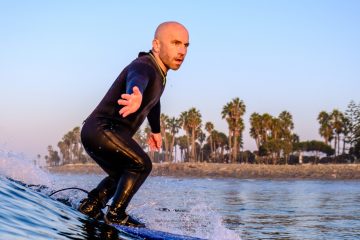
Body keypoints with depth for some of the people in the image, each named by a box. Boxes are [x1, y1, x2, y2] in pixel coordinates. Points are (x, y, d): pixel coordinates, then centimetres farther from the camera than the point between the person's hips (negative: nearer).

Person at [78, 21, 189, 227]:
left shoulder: (159, 73, 10)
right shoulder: (143, 67, -22)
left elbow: (153, 102, 31)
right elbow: (136, 80, -49)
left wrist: (156, 131, 44)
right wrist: (136, 96, -73)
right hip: (101, 129, -11)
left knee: (122, 176, 25)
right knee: (141, 165, -18)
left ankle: (90, 206, 28)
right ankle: (116, 215, -11)